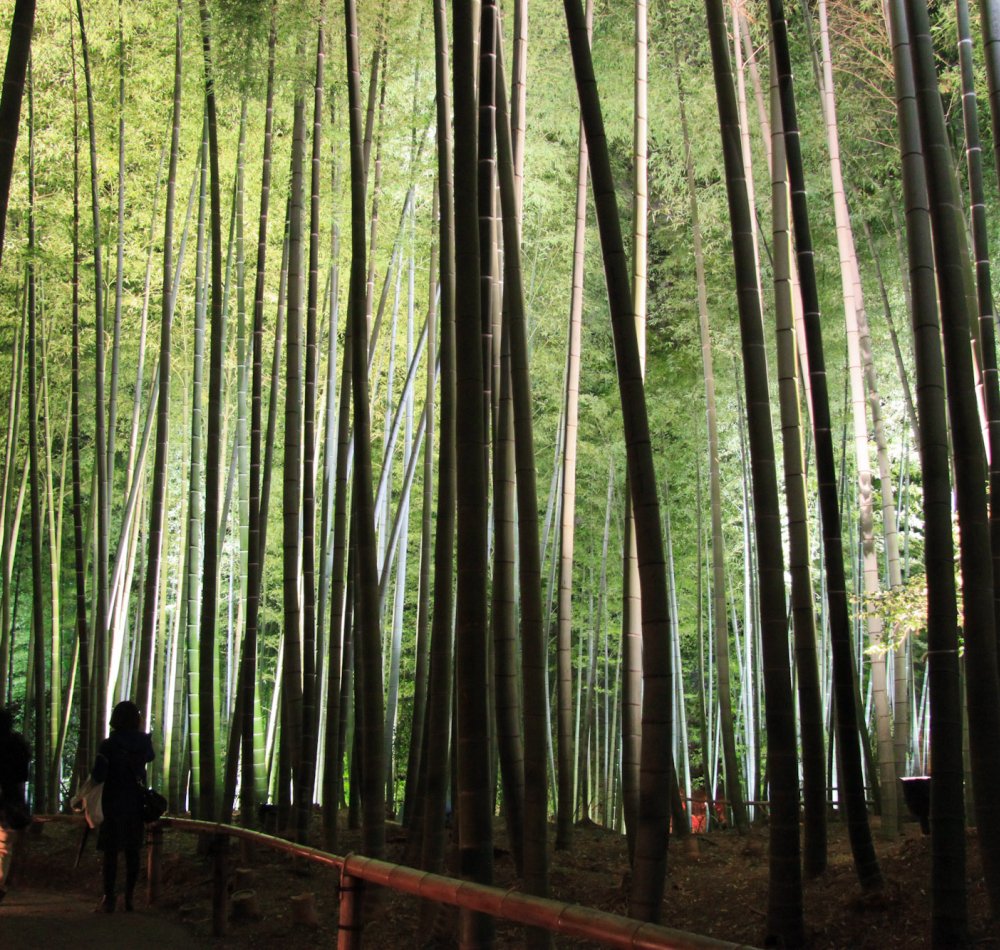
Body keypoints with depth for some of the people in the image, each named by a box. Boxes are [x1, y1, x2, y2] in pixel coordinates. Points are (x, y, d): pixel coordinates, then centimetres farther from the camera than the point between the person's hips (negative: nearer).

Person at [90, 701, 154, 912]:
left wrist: (94, 772, 7)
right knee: (132, 851, 10)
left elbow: (98, 776, -15)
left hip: (114, 802, -4)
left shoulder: (108, 745, -13)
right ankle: (129, 897, 13)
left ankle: (109, 898, 0)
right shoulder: (143, 742, -1)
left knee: (111, 851, 0)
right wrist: (143, 733, 24)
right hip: (136, 802, 4)